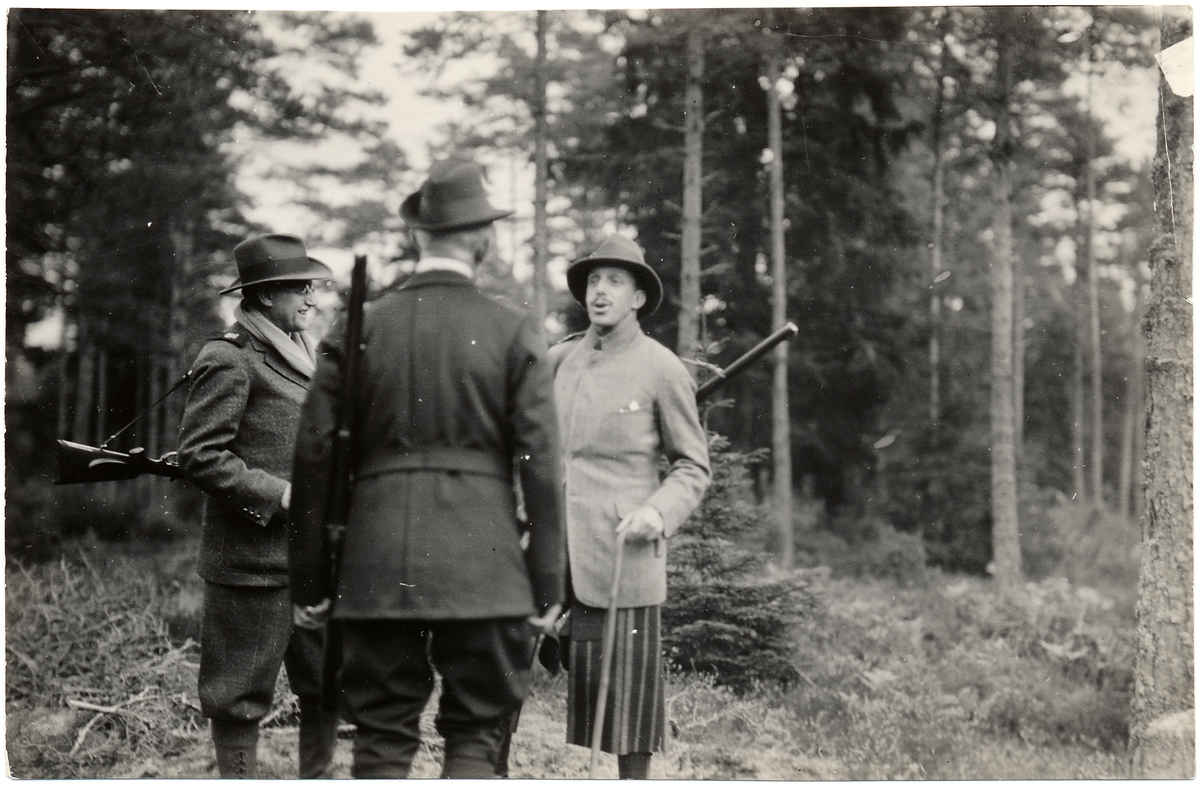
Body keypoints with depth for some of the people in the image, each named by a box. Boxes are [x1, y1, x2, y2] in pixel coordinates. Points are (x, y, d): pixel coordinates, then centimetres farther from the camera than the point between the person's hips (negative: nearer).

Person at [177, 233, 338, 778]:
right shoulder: (228, 360, -11)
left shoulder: (304, 355, 17)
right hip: (254, 563, -8)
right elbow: (200, 456, -16)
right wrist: (280, 495, -19)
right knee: (240, 697, 2)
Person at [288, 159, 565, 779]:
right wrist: (548, 582, 2)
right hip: (483, 569, -2)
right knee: (475, 736, 7)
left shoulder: (359, 329, 4)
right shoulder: (515, 334, -1)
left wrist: (309, 579, 10)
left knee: (382, 737, 9)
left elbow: (314, 456, 3)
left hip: (376, 568, 2)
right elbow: (540, 463, -4)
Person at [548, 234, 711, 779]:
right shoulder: (558, 359, 10)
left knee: (628, 683, 2)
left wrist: (659, 512, -15)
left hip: (622, 551, -4)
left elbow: (693, 466, 2)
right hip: (554, 550, 4)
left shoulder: (663, 370, -2)